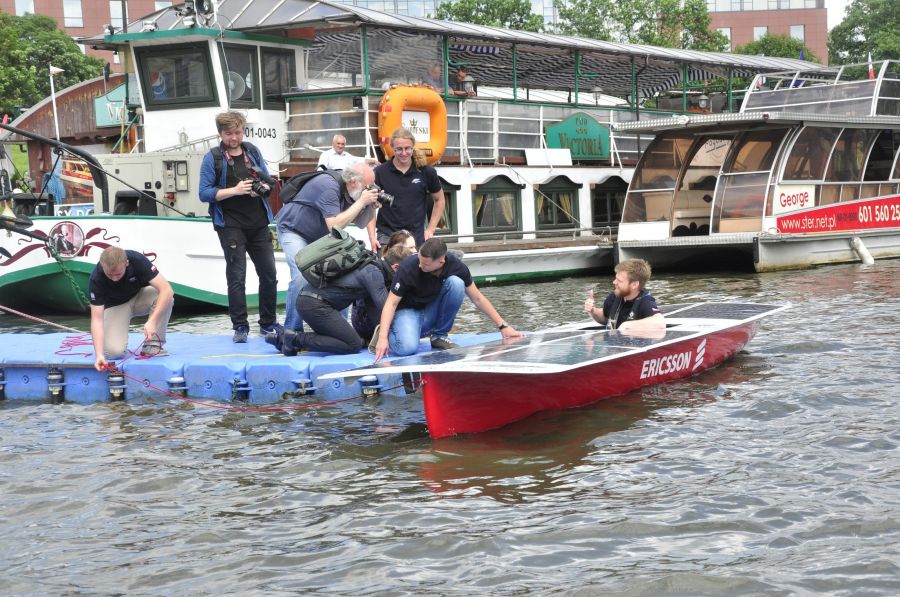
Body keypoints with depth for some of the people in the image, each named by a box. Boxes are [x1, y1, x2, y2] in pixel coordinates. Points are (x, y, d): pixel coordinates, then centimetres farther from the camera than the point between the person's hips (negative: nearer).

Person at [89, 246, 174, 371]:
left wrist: (152, 321, -46)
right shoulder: (96, 279, -31)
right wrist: (99, 355, -41)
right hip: (115, 305, -1)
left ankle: (153, 345, -16)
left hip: (139, 297, 1)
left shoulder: (137, 260, -31)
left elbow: (166, 290, -35)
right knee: (113, 351, -27)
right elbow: (97, 319, -30)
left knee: (165, 296, -33)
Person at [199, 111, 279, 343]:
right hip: (231, 225, -4)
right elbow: (205, 193, -7)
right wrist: (234, 190, -17)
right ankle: (240, 327, 3)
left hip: (258, 224, 4)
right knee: (236, 276, -5)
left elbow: (269, 182, 17)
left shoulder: (253, 152, 11)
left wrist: (261, 187, -7)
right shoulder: (212, 158, -2)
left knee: (268, 274, 6)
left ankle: (268, 324, 18)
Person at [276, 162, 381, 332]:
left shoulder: (349, 191, -6)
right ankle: (292, 332, -15)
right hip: (293, 229, -8)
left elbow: (361, 224, 2)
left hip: (317, 236, 8)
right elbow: (335, 226, -36)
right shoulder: (329, 186, -30)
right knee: (302, 277, -24)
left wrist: (371, 206, -17)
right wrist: (361, 201, -33)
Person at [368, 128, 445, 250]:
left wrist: (430, 230, 7)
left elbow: (439, 200, 15)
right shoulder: (380, 172, -1)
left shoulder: (426, 172, 2)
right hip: (386, 235, -1)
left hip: (416, 236, 1)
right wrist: (372, 237, -6)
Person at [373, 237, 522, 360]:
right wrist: (382, 338, -33)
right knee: (407, 348, -35)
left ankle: (439, 335, -6)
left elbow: (477, 298, -6)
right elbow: (391, 303, -21)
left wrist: (503, 326, -6)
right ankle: (387, 332, 3)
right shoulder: (408, 267, -26)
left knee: (456, 283, -25)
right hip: (408, 311, -3)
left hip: (433, 311, 3)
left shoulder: (455, 265, -17)